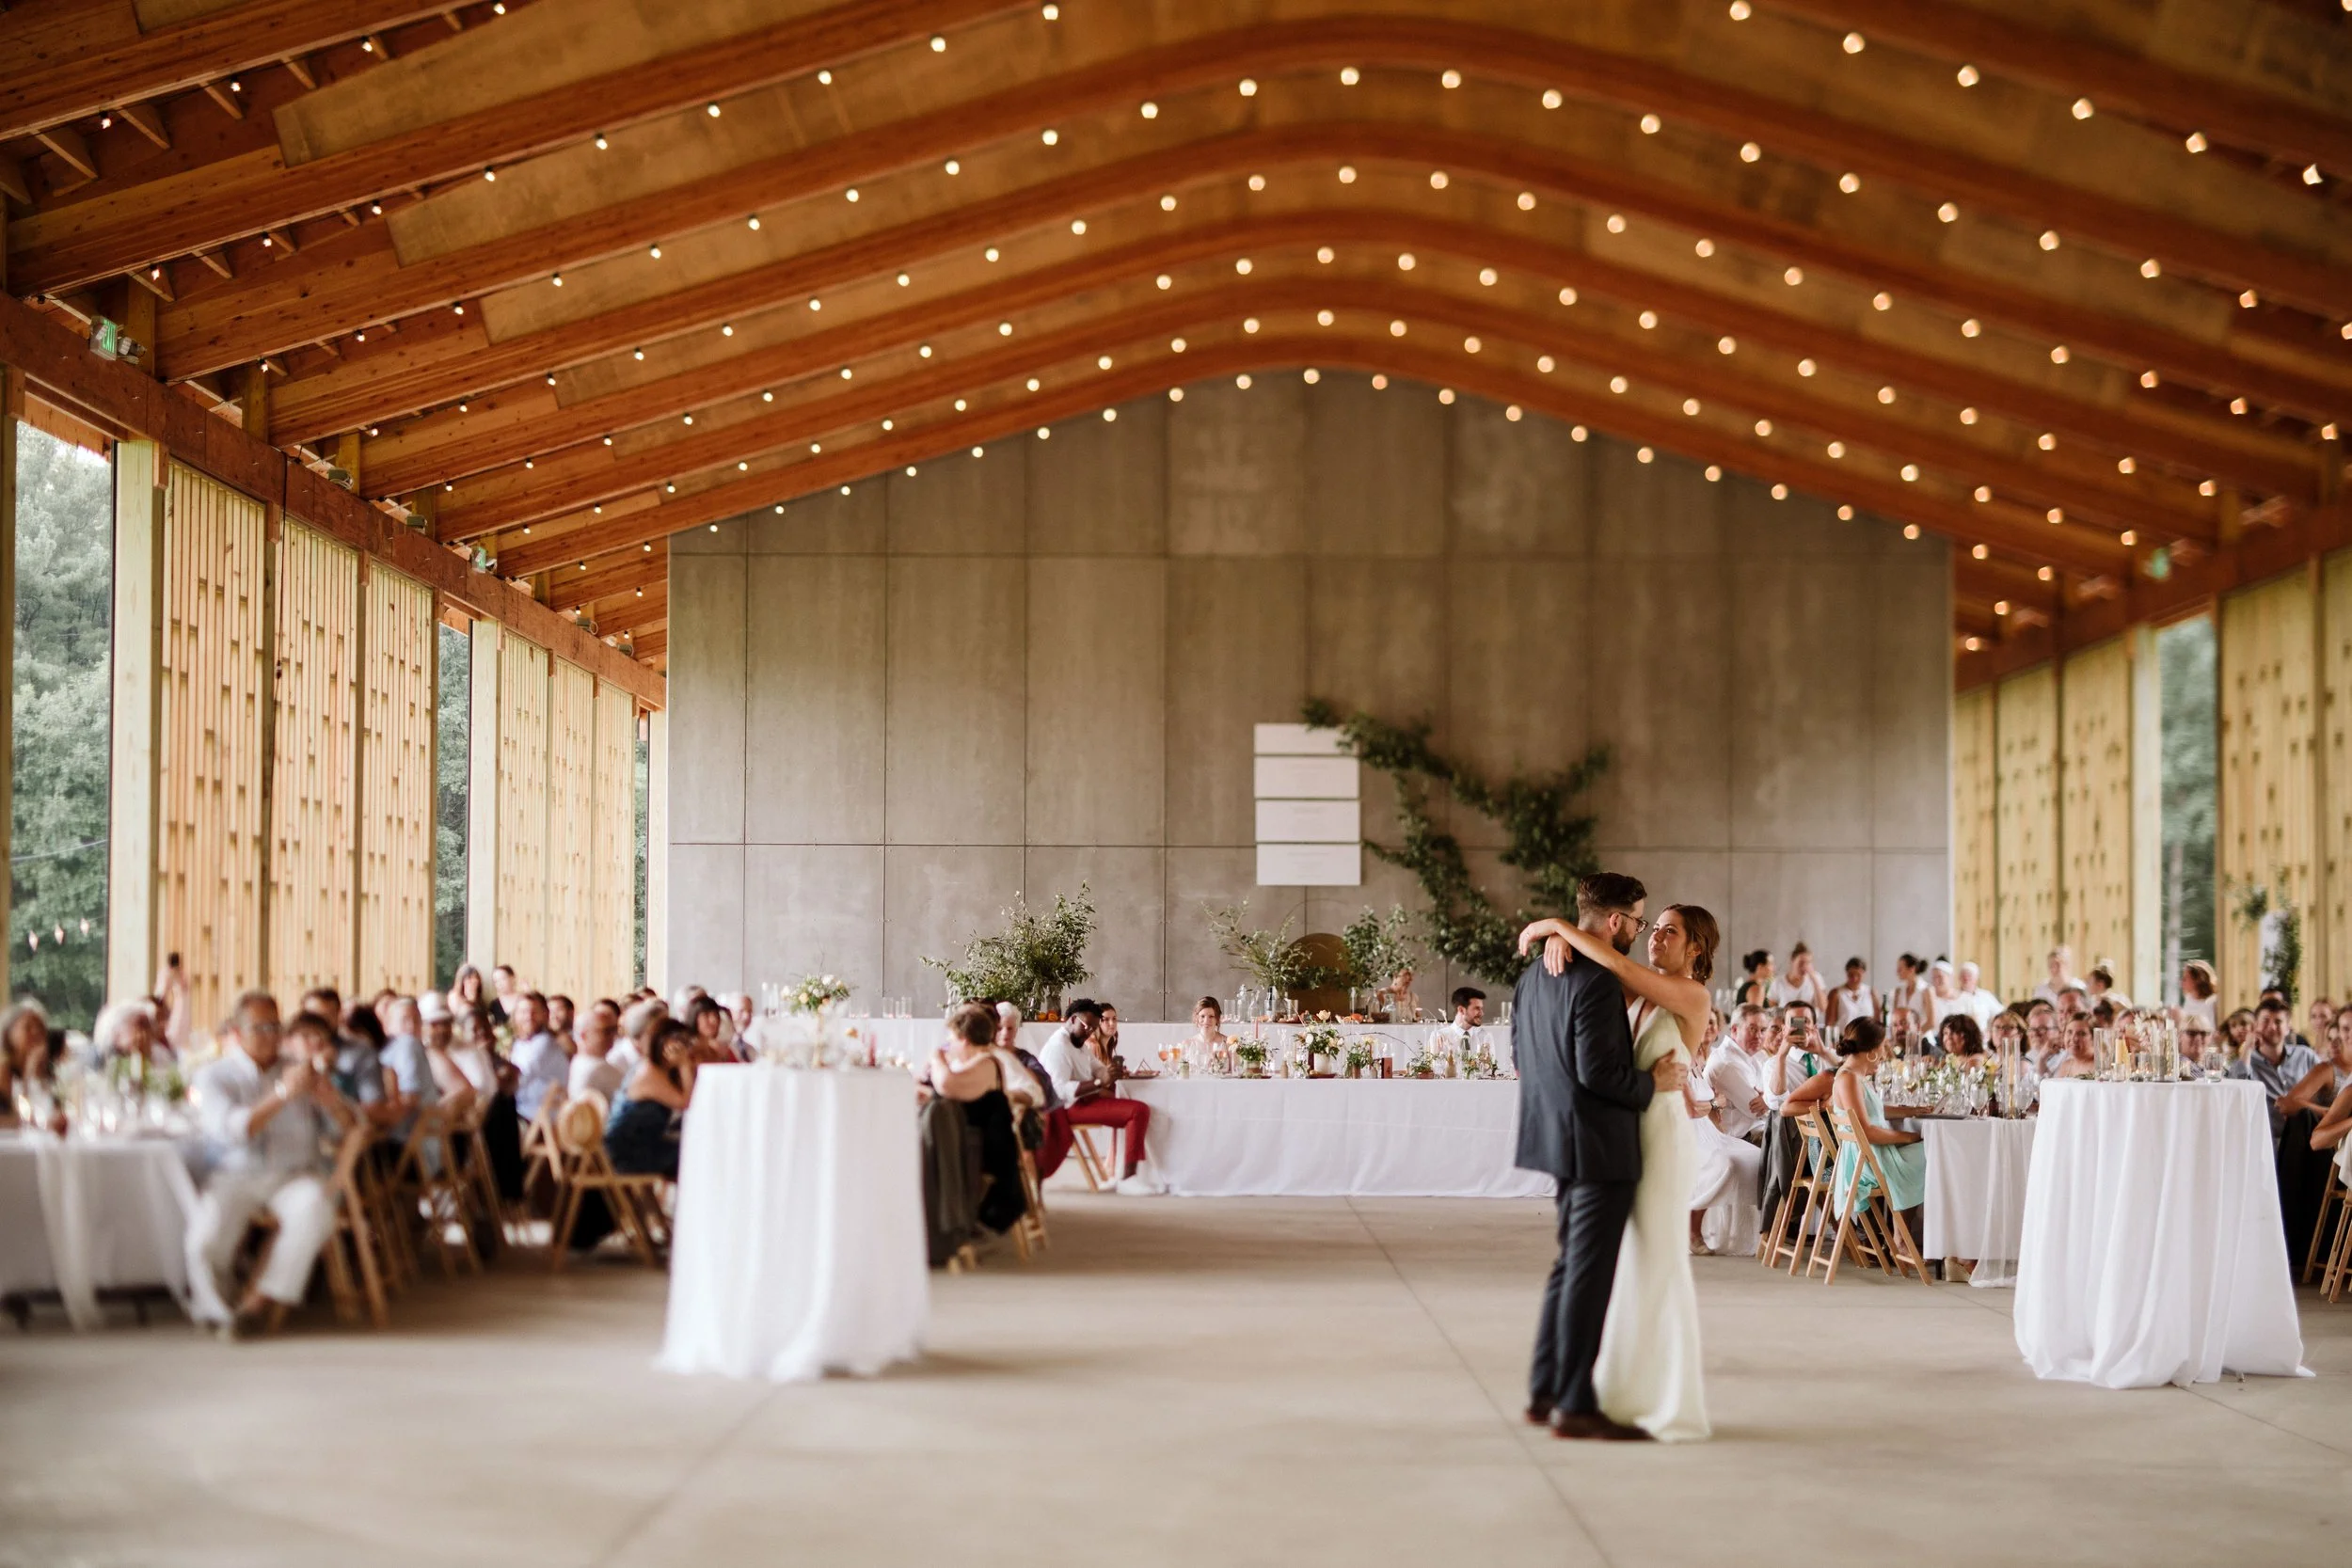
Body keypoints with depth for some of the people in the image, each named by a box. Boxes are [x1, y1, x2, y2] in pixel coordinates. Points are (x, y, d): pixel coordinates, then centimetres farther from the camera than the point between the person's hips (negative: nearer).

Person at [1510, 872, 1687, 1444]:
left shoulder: (1534, 976, 9)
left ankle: (1545, 1391, 21)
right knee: (1588, 1273, -3)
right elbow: (1598, 1071, -24)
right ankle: (1575, 1406, 2)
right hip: (1600, 1145, -9)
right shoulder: (1598, 983, -19)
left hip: (1559, 1137, 10)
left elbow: (1520, 1053, 16)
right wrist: (1651, 1084, -9)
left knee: (1570, 1265, 17)